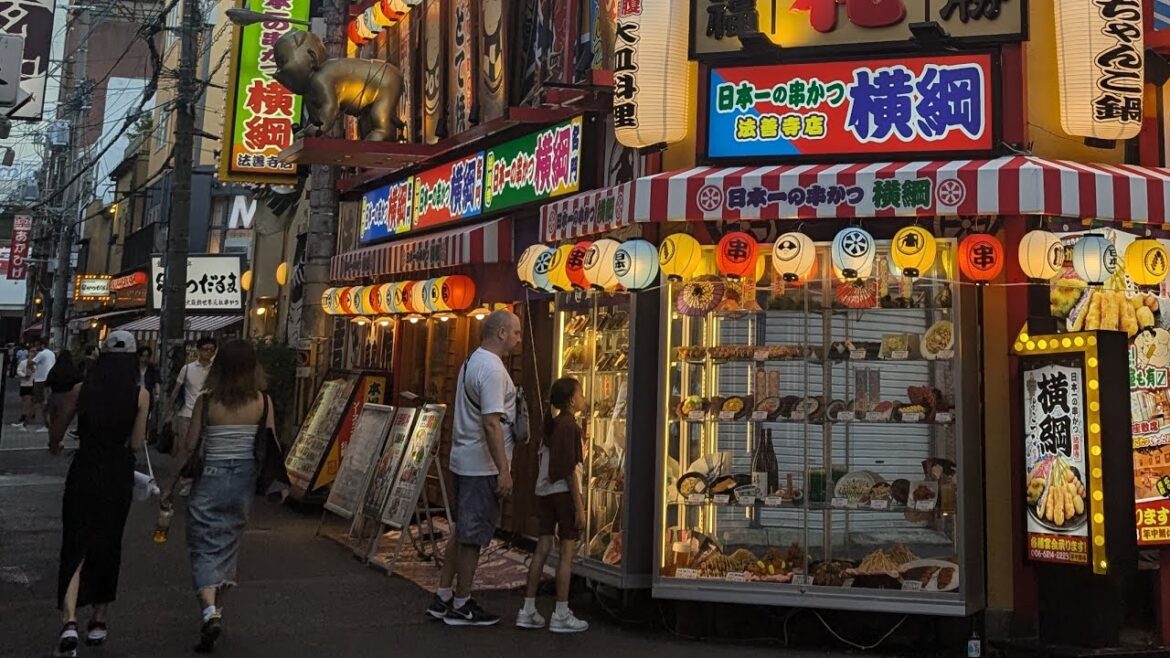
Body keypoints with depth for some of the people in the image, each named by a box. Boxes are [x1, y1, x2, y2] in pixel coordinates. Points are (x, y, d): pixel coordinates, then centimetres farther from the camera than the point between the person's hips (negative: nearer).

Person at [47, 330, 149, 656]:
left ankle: (69, 621, -17)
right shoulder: (140, 395, -7)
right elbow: (137, 444, -9)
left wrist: (54, 446, 27)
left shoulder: (82, 389, -4)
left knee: (75, 547, 2)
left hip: (84, 473, -1)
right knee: (108, 547, 16)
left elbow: (56, 432, 4)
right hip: (119, 477, 1)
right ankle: (99, 621, 26)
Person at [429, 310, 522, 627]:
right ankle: (461, 606, 10)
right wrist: (504, 470, -24)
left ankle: (443, 598, 24)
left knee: (462, 530, 17)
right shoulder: (492, 369, -18)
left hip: (463, 461, 10)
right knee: (474, 535, 0)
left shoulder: (472, 363, 14)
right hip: (482, 466, -10)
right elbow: (491, 424, -25)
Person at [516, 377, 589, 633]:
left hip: (544, 490, 8)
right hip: (564, 492, -8)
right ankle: (561, 615, 3)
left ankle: (528, 611, 14)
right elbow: (569, 470, -16)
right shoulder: (570, 426, -13)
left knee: (542, 548, 10)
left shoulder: (551, 424, 12)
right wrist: (579, 506, -14)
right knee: (568, 551, -1)